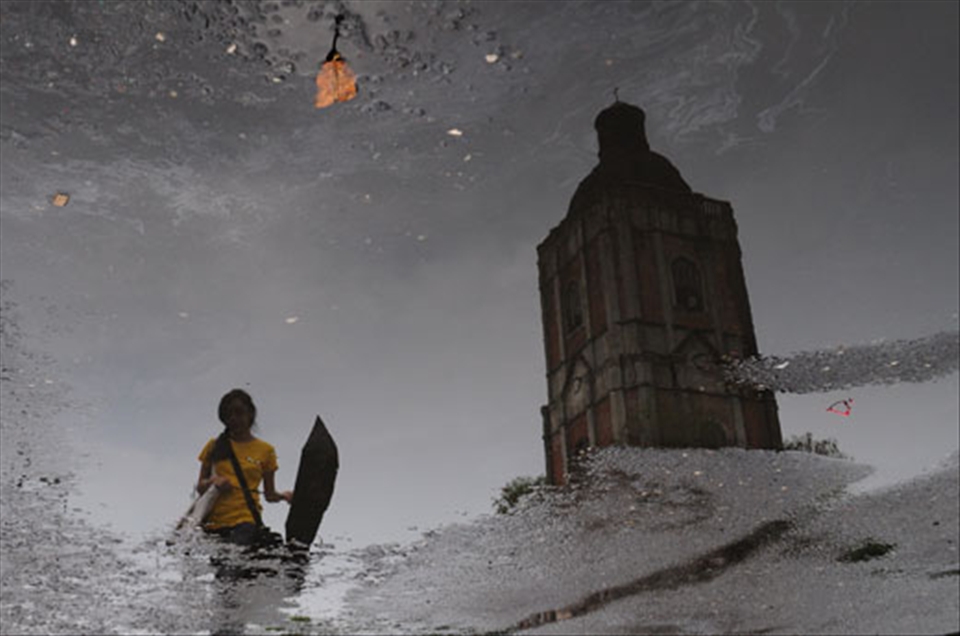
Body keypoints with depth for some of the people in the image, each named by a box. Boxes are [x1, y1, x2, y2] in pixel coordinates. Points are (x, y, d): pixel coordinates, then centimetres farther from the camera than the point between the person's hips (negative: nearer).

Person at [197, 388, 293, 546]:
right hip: (214, 520, 2)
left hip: (246, 520, -2)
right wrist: (213, 481, -4)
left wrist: (284, 495, -9)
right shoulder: (215, 446, 14)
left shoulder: (265, 450, 11)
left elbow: (269, 494, 13)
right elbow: (200, 487, 18)